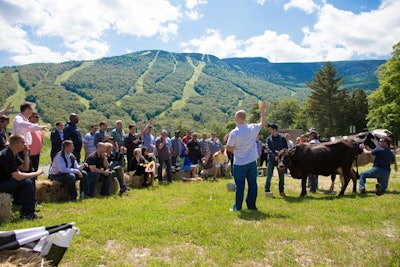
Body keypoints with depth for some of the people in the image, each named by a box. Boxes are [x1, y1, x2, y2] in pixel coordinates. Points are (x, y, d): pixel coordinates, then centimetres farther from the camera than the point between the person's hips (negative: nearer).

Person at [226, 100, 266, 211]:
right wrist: (262, 111, 27)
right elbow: (262, 123, 18)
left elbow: (228, 148, -10)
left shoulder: (234, 132, -15)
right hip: (252, 162, 3)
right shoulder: (253, 128, -4)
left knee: (240, 185, 6)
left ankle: (238, 206, 13)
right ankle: (252, 205, 18)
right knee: (252, 184, 10)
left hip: (239, 164, -3)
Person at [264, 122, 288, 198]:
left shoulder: (282, 138, 3)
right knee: (269, 176, -1)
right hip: (271, 159, 0)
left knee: (281, 176, 6)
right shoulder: (268, 138, 4)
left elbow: (286, 149, 4)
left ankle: (281, 191, 18)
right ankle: (267, 191, 6)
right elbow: (268, 149, -6)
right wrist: (274, 156, -19)